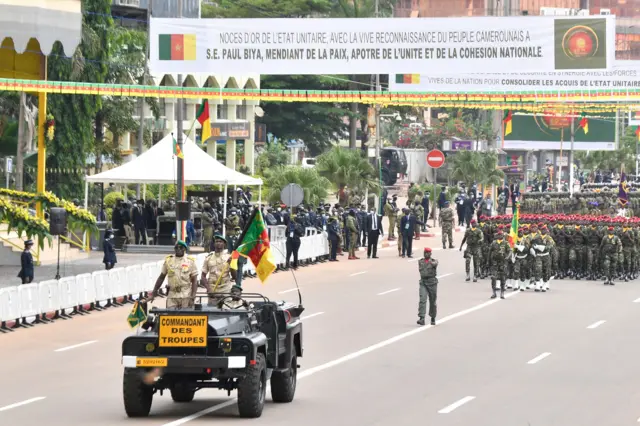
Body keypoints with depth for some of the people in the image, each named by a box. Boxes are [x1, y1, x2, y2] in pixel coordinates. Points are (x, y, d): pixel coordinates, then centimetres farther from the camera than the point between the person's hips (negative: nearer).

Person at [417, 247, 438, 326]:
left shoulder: (434, 261, -2)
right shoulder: (420, 262, 10)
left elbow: (435, 264, -26)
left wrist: (431, 263, -44)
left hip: (432, 282, -2)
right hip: (423, 282, 2)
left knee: (433, 301, 7)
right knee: (422, 300, -15)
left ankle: (433, 318, 26)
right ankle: (421, 319, -24)